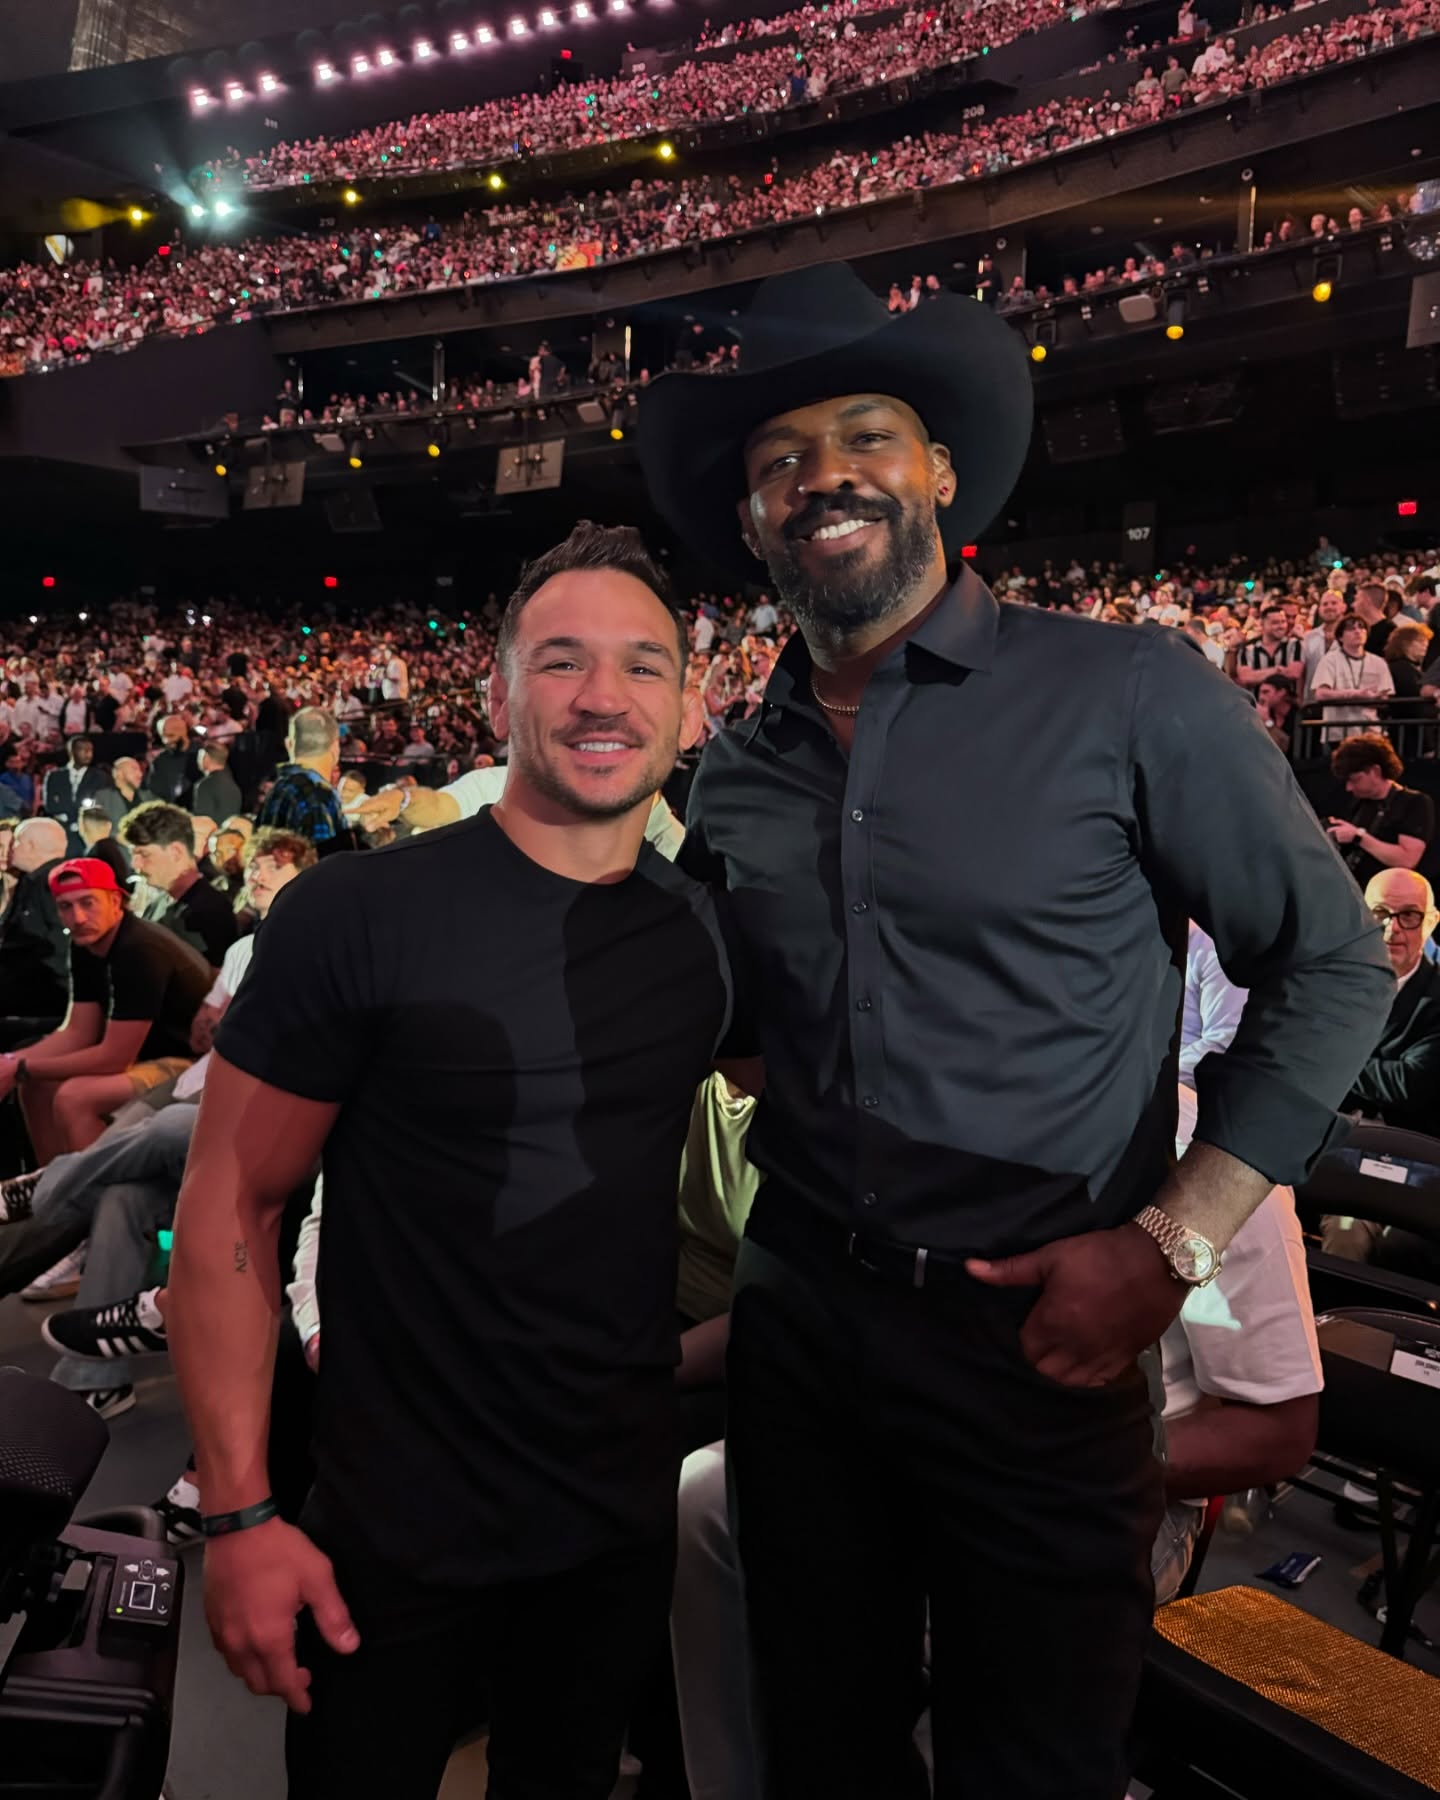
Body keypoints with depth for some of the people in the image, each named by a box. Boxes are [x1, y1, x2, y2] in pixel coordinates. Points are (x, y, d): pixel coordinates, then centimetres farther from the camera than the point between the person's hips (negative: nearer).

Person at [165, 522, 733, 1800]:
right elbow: (231, 1205, -14)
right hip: (398, 1532, -4)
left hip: (625, 1512, 4)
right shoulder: (358, 916, -17)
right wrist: (241, 1516, -15)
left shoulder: (706, 934, -3)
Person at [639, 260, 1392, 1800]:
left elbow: (1326, 969, -7)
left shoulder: (1126, 695, -10)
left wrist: (1170, 1244, -13)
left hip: (1034, 1340, -4)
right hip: (797, 1321, 5)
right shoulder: (736, 777, 4)